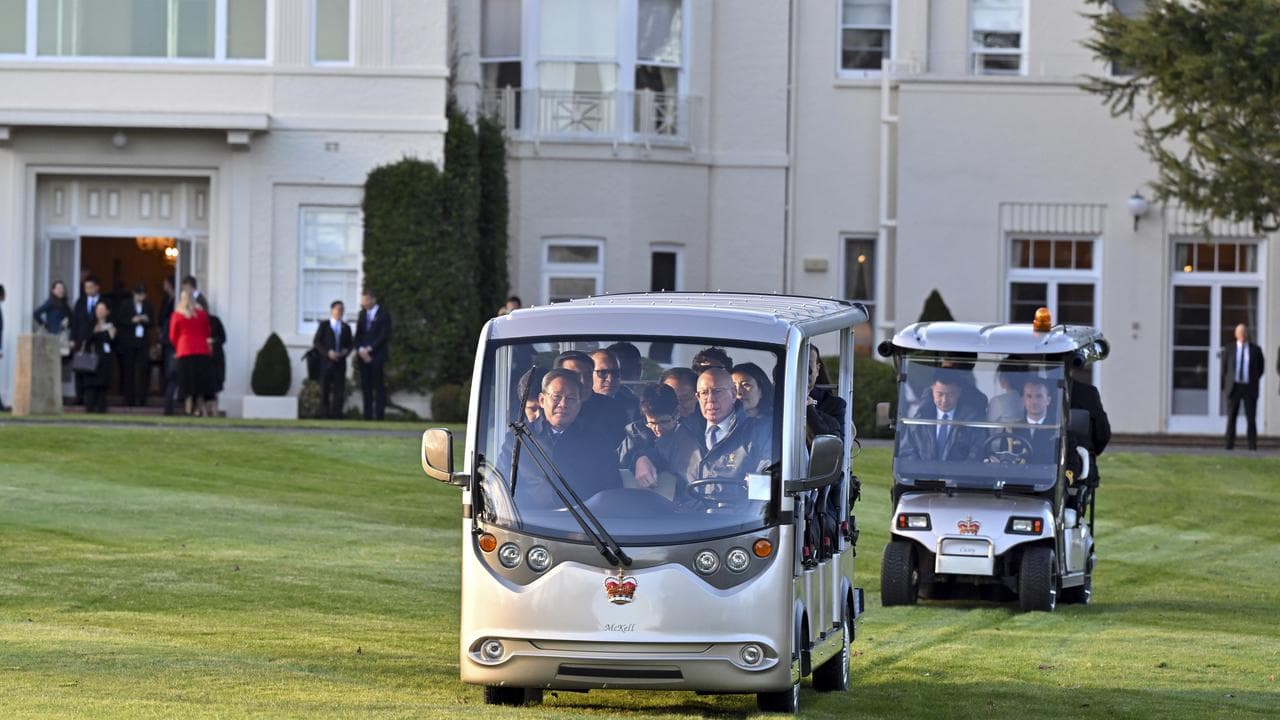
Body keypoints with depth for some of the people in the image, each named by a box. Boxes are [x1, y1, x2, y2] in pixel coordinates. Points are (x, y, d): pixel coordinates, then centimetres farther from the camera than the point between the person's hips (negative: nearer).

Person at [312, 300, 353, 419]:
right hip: (326, 363, -2)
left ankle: (336, 415, -6)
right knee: (325, 390, -1)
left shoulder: (346, 328, 15)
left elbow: (350, 344, 16)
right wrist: (328, 352, -15)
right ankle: (325, 414, 6)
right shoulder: (323, 326, 5)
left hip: (340, 363, 2)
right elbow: (316, 342, -1)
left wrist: (346, 351, -7)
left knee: (339, 390, -6)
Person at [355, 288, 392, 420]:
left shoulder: (383, 315, -2)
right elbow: (358, 335, 14)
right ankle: (367, 415, 3)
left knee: (379, 387, -6)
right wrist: (360, 350, -4)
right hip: (363, 356, 5)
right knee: (365, 387, 2)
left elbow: (384, 336, -8)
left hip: (377, 356, -5)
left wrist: (369, 349, -12)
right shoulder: (363, 314, 17)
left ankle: (379, 415, -6)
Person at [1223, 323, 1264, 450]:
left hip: (1249, 388, 0)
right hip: (1233, 387, 0)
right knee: (1231, 418, -2)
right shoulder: (1229, 349, 2)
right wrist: (1225, 386, 5)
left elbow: (1261, 367, 15)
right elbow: (1224, 368, 10)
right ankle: (1229, 445, 1)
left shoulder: (1256, 349, 2)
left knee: (1251, 418, -4)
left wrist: (1254, 380, 8)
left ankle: (1252, 446, 1)